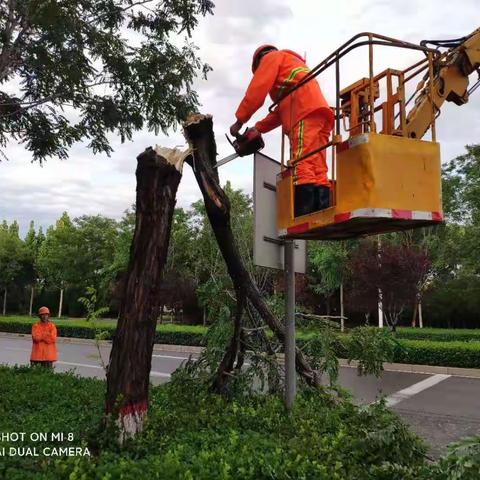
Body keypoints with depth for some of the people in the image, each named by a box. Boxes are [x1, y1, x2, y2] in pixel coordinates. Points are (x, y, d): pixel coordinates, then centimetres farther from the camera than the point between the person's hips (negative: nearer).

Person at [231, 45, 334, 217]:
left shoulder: (271, 57, 18)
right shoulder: (292, 65, 43)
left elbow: (258, 89, 3)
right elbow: (282, 109, 32)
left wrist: (239, 121, 8)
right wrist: (258, 129, 26)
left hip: (305, 110, -9)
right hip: (318, 112, 9)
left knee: (302, 166, -21)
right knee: (317, 171, -5)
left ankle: (304, 219, -32)